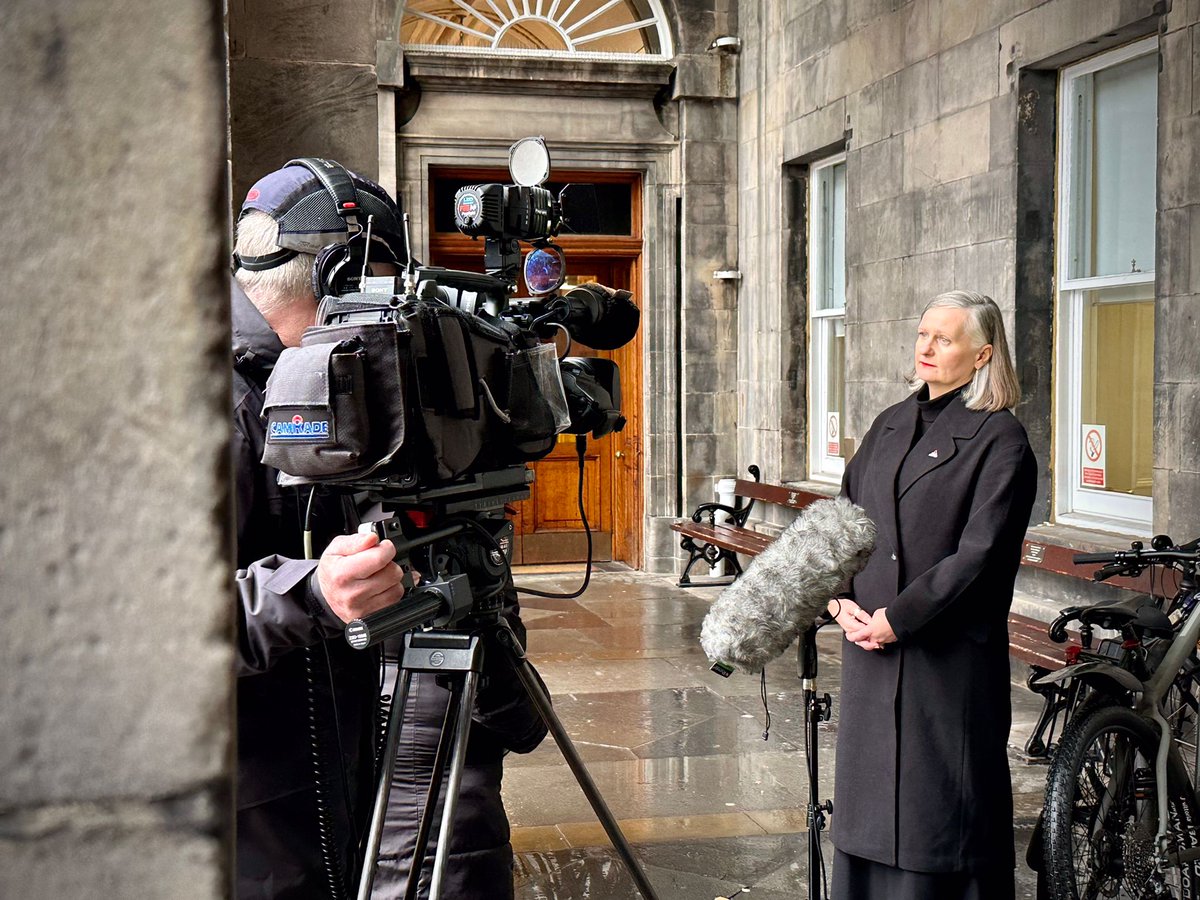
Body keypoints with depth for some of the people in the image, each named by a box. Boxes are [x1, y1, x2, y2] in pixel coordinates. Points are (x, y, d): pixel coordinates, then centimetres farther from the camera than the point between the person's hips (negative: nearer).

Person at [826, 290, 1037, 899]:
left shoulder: (1000, 438, -7)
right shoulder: (890, 425, 13)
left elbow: (978, 556, -15)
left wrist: (896, 617, -15)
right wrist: (840, 599, -3)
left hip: (950, 657, -6)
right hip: (871, 647, 7)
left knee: (946, 804, 1)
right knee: (868, 798, 13)